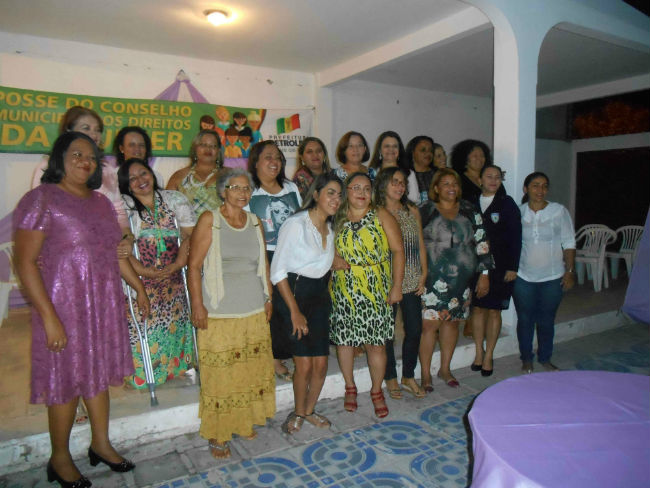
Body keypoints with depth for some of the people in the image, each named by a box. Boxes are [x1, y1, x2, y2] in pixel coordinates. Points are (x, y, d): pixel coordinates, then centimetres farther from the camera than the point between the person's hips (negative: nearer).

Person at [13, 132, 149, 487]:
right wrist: (49, 317, -20)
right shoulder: (42, 199, -11)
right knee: (66, 381, 7)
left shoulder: (101, 202, 10)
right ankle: (60, 458, 28)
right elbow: (25, 262, -16)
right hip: (65, 308, -6)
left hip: (104, 306, 6)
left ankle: (101, 444, 35)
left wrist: (138, 287, 18)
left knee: (98, 374, 17)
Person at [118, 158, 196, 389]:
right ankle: (142, 375, 17)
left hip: (173, 281, 3)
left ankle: (175, 366, 28)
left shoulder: (174, 200, 7)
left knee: (174, 326, 10)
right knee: (143, 329, -1)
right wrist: (146, 271, -18)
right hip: (140, 282, -3)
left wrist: (178, 263, -12)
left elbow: (189, 235, 1)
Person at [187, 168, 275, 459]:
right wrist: (197, 305, -12)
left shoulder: (255, 222, 11)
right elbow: (194, 265, -8)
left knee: (252, 369, 12)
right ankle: (217, 434, 17)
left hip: (255, 311, 5)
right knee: (220, 374, 0)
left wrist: (268, 297, 14)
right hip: (219, 313, -5)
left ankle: (245, 422, 30)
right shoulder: (209, 220, -5)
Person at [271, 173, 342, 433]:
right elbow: (277, 270, -14)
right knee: (304, 365, -4)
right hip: (295, 293, -6)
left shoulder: (330, 228, 9)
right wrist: (294, 310, -15)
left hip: (320, 295, 6)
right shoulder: (295, 224, -13)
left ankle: (309, 410, 29)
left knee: (321, 364, 6)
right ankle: (298, 413, 22)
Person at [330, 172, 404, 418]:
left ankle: (377, 391, 22)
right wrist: (332, 260, -6)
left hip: (376, 290, -2)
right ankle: (350, 387, 30)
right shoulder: (336, 219, 6)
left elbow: (398, 250, -1)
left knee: (376, 342, 1)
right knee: (344, 338, 8)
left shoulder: (381, 216, 1)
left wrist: (396, 286, -7)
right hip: (343, 291, 2)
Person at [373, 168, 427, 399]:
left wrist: (423, 273, 5)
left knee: (414, 329, 8)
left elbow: (420, 243, 12)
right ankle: (390, 378, 24)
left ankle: (408, 376, 28)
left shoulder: (412, 211, 10)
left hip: (412, 281, 4)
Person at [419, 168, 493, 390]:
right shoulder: (425, 211, -1)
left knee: (452, 321, 13)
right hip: (432, 278, -3)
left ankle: (445, 369, 30)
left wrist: (484, 273, 4)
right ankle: (425, 374, 11)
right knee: (429, 324, -4)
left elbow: (481, 242, 8)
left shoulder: (469, 211, 8)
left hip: (461, 278, 4)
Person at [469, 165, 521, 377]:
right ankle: (479, 351, 23)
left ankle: (488, 356, 17)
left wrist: (512, 267, -8)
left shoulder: (507, 204, 0)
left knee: (494, 310, 5)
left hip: (499, 267, -2)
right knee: (477, 308, 8)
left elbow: (515, 237, -3)